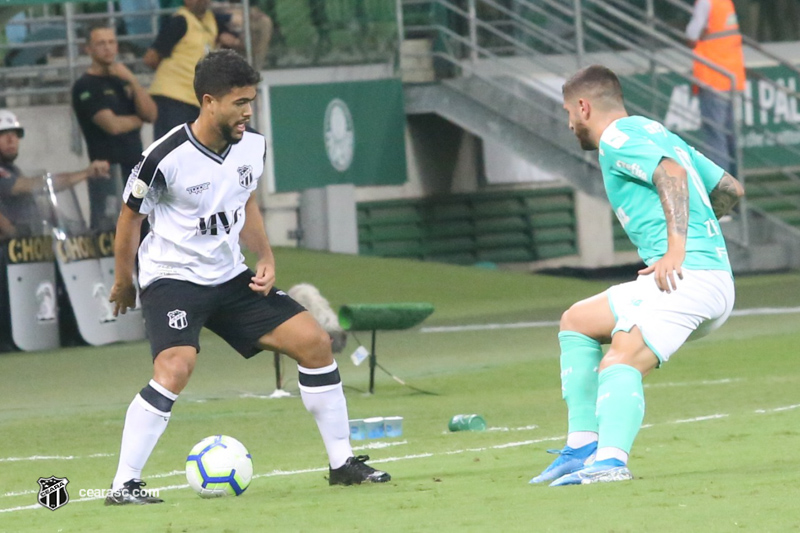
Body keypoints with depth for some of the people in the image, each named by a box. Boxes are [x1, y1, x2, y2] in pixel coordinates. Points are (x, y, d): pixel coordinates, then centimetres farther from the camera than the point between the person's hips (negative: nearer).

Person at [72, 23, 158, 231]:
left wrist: (132, 81, -5)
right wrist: (139, 119, 5)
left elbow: (151, 114, 5)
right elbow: (112, 125, -13)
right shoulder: (85, 87, -3)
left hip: (136, 169, 7)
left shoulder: (123, 81, 19)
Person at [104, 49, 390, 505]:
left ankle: (343, 463, 11)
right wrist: (124, 282, 4)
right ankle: (124, 485, -22)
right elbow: (130, 216, -6)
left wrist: (267, 259, 3)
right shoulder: (166, 158, -21)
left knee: (314, 342, 0)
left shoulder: (252, 147, -2)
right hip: (172, 278, -7)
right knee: (175, 369, -29)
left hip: (231, 276, 7)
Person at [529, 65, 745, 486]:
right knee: (576, 322, 21)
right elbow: (731, 189, 29)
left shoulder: (617, 139, -2)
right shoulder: (657, 133, 26)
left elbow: (672, 173, -21)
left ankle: (610, 459, -51)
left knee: (620, 363, -28)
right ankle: (582, 447, 14)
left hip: (686, 275, -10)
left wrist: (676, 247, -32)